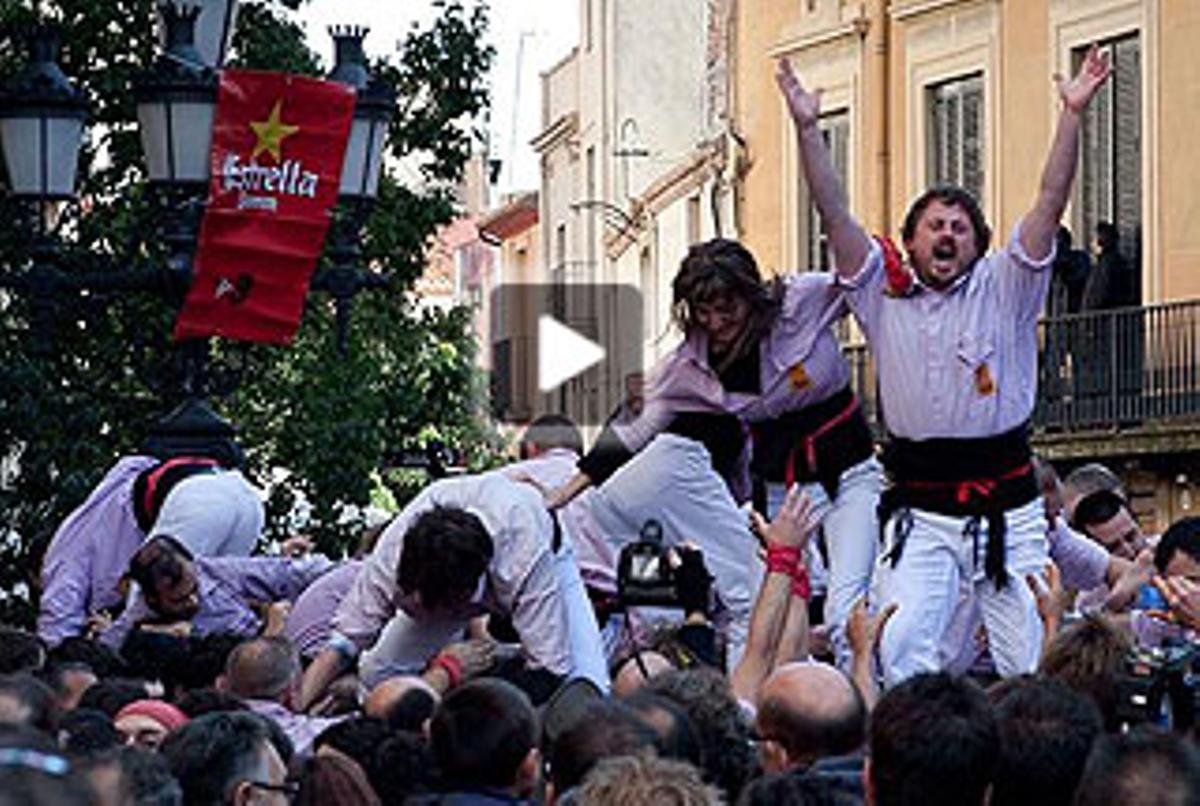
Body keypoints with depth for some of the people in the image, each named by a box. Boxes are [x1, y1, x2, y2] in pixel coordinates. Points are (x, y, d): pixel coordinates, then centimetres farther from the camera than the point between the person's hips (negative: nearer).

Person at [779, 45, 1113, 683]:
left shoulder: (1004, 290, 6)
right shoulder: (883, 296, 9)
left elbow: (1051, 202, -3)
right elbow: (834, 214, 2)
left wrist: (1072, 115, -12)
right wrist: (807, 129, -8)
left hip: (1007, 515, 0)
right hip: (920, 516, 0)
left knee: (1032, 663, -3)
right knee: (902, 648, -17)